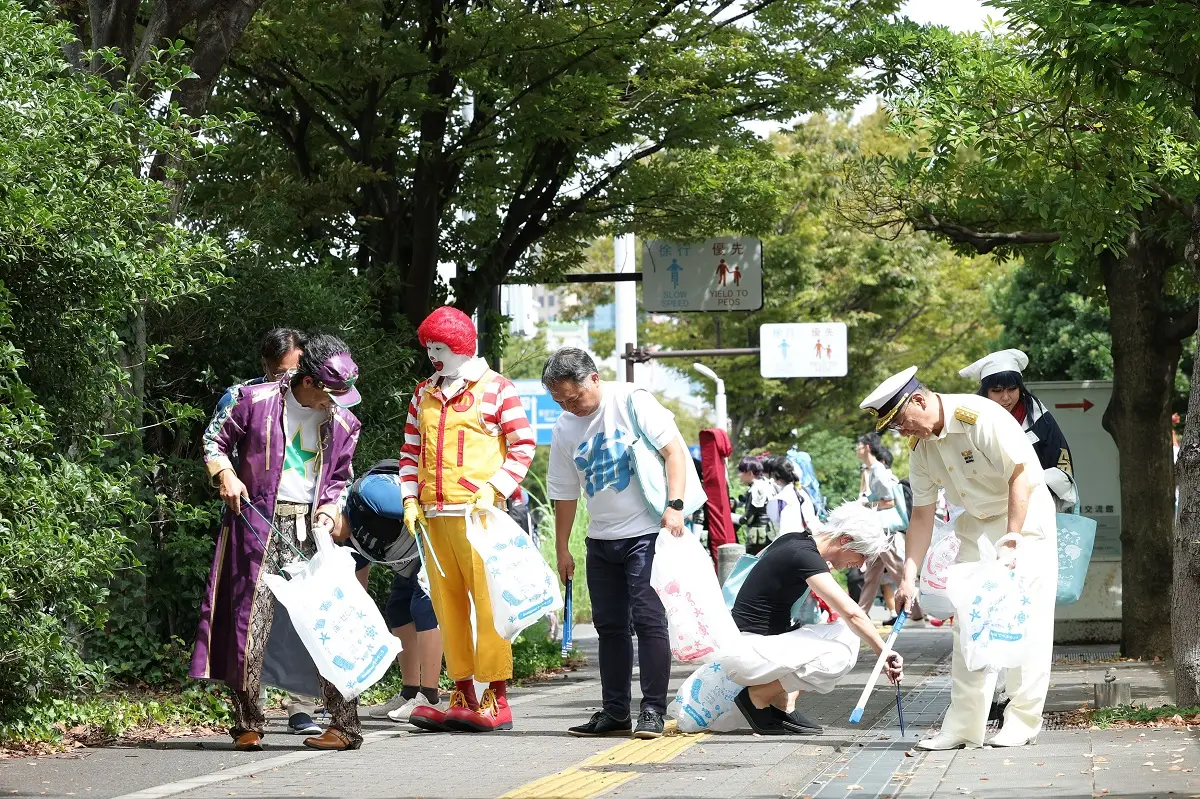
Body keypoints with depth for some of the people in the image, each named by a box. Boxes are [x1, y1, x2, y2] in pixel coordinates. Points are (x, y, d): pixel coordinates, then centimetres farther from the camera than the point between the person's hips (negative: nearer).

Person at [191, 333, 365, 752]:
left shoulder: (342, 422, 7)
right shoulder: (256, 400, -3)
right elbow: (216, 438, 8)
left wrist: (327, 514, -1)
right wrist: (225, 475, -9)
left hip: (310, 529, 2)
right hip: (258, 524, -2)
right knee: (249, 622, -4)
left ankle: (346, 725, -1)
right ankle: (248, 725, 8)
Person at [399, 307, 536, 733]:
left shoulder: (495, 389, 3)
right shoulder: (424, 394, 19)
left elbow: (523, 445, 0)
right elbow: (410, 451, 22)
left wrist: (494, 491, -10)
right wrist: (411, 499, 9)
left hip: (477, 512, -6)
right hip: (433, 514, 6)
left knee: (488, 600, -8)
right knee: (447, 603, 5)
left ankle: (497, 699, -7)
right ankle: (463, 695, 10)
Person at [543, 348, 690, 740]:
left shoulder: (632, 402, -9)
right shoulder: (565, 429, 7)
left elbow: (674, 450, -12)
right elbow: (565, 494, 14)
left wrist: (674, 505, -22)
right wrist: (561, 550, 14)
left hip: (646, 532, -6)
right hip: (601, 539, 6)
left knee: (648, 619, -10)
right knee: (610, 626, 9)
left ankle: (653, 711, -8)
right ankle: (615, 712, 16)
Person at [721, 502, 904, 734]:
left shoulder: (794, 540, 8)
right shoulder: (804, 556, -20)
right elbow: (851, 612, -27)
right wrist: (884, 653, -22)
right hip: (745, 651, -10)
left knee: (847, 635, 7)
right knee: (838, 656, -24)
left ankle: (784, 705, 1)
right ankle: (757, 696, -7)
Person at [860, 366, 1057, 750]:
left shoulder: (981, 417, -24)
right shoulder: (922, 449, 0)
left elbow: (1022, 474, -24)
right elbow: (922, 516, 4)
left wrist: (1010, 541, -27)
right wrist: (908, 577, -2)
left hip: (1025, 517, -7)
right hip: (976, 524, 7)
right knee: (968, 624, 3)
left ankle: (1023, 721, -1)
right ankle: (964, 725, 4)